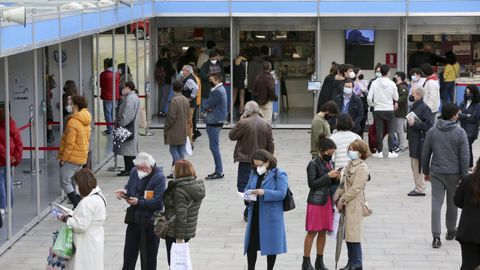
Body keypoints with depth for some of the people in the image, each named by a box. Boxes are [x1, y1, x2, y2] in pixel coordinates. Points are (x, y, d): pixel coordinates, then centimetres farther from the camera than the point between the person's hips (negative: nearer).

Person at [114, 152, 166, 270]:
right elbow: (129, 187, 17)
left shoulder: (159, 177, -17)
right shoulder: (135, 172, 1)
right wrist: (124, 191, -7)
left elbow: (157, 201, -22)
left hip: (149, 221, -6)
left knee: (148, 255, 7)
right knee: (129, 251, 15)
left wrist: (139, 202, -28)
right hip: (134, 218, 6)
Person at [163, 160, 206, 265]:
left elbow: (181, 215, -23)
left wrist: (179, 237, -19)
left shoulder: (179, 190, -21)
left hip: (174, 233, -8)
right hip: (190, 230, 8)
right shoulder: (198, 186, 5)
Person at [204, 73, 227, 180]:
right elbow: (207, 104, 12)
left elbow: (207, 104, -17)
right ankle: (219, 170, 19)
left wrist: (207, 106, 3)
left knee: (214, 147, -7)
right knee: (214, 147, 14)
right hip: (214, 122, 10)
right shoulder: (218, 89, 15)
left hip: (215, 123, -10)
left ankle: (219, 172, -4)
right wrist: (208, 107, -7)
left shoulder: (218, 92, -18)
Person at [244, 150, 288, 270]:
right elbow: (247, 188, 17)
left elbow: (281, 193, -16)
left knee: (270, 244, 5)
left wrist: (264, 192, -27)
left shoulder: (279, 175, -7)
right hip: (254, 215, 5)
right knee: (251, 244, 7)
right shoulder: (254, 173, 11)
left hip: (271, 215, -5)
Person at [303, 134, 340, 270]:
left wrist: (336, 178, -5)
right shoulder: (313, 164, -11)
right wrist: (328, 176, -21)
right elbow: (312, 184, -17)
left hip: (327, 201, 6)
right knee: (312, 232, -2)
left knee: (323, 231, 10)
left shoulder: (330, 163, 10)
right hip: (316, 201, -6)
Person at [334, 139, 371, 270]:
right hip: (347, 204, 9)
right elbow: (344, 183, 16)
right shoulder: (351, 164, 13)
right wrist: (338, 194, 1)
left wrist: (342, 200, -14)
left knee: (353, 234, -4)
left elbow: (356, 188, -18)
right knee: (348, 234, 13)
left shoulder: (362, 168, -15)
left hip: (355, 205, -9)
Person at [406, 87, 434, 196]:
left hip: (420, 141, -10)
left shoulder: (424, 108, -16)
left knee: (418, 165, -4)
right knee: (414, 164, 15)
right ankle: (418, 187, 25)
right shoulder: (414, 106, 12)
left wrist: (414, 124, -22)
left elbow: (429, 125, -21)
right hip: (413, 140, 10)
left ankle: (420, 189, 3)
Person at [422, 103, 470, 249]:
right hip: (454, 174, -1)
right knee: (452, 203, 16)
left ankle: (436, 236, -5)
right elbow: (464, 157, -9)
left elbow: (425, 154, 5)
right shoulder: (460, 132, -10)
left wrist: (426, 171, 18)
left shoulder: (432, 132, -1)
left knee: (436, 203, 2)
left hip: (436, 173, 2)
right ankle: (451, 231, 32)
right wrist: (464, 176, -2)